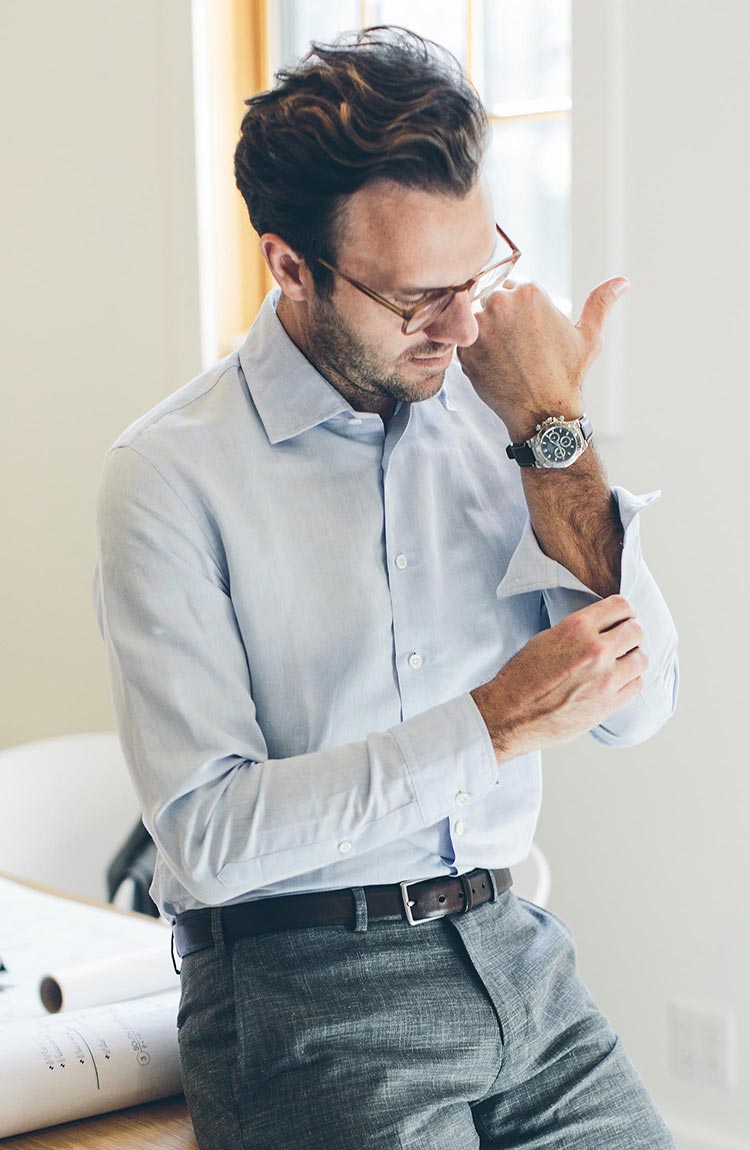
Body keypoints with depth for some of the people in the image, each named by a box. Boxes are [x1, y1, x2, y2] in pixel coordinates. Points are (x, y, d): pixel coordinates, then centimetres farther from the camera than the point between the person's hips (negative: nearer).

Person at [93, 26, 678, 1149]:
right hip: (306, 990, -4)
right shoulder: (172, 474, -9)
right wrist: (496, 721, -17)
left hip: (511, 946, 4)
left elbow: (634, 705, 0)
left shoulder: (487, 414, 6)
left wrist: (553, 434, -7)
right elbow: (208, 834, -15)